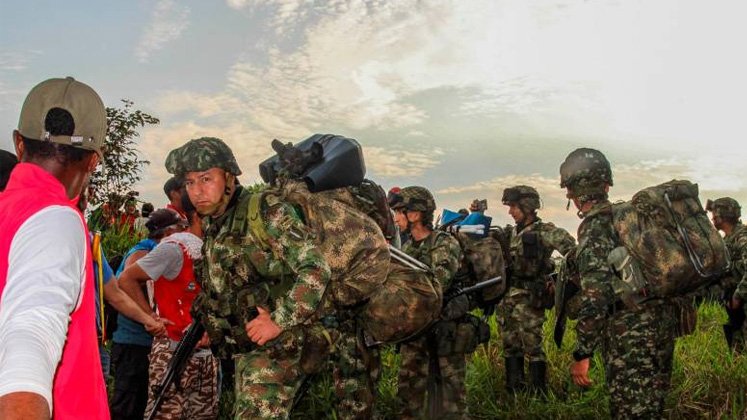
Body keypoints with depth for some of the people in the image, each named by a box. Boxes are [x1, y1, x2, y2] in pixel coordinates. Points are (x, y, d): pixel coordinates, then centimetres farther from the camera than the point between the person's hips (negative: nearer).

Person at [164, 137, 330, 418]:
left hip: (276, 348, -8)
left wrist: (280, 320, -24)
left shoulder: (266, 214, -14)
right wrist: (209, 327, 13)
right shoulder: (212, 229, 12)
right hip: (244, 351, 9)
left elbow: (316, 270, -21)